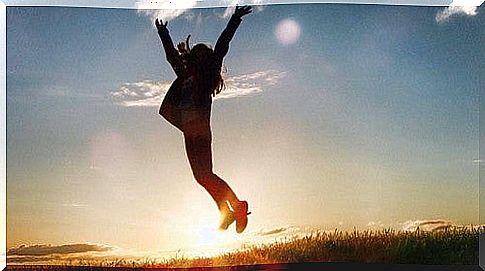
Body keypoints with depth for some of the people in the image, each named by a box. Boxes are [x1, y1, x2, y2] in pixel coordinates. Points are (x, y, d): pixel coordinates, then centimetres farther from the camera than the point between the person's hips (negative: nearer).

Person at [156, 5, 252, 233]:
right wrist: (163, 34, 45)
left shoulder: (207, 76, 4)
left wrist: (234, 21, 0)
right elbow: (172, 55, 35)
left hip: (201, 129, -7)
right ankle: (226, 212, 10)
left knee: (205, 174, -14)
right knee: (200, 175, 5)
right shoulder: (184, 76, 21)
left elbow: (221, 47, 1)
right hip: (189, 131, 7)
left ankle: (238, 206, -7)